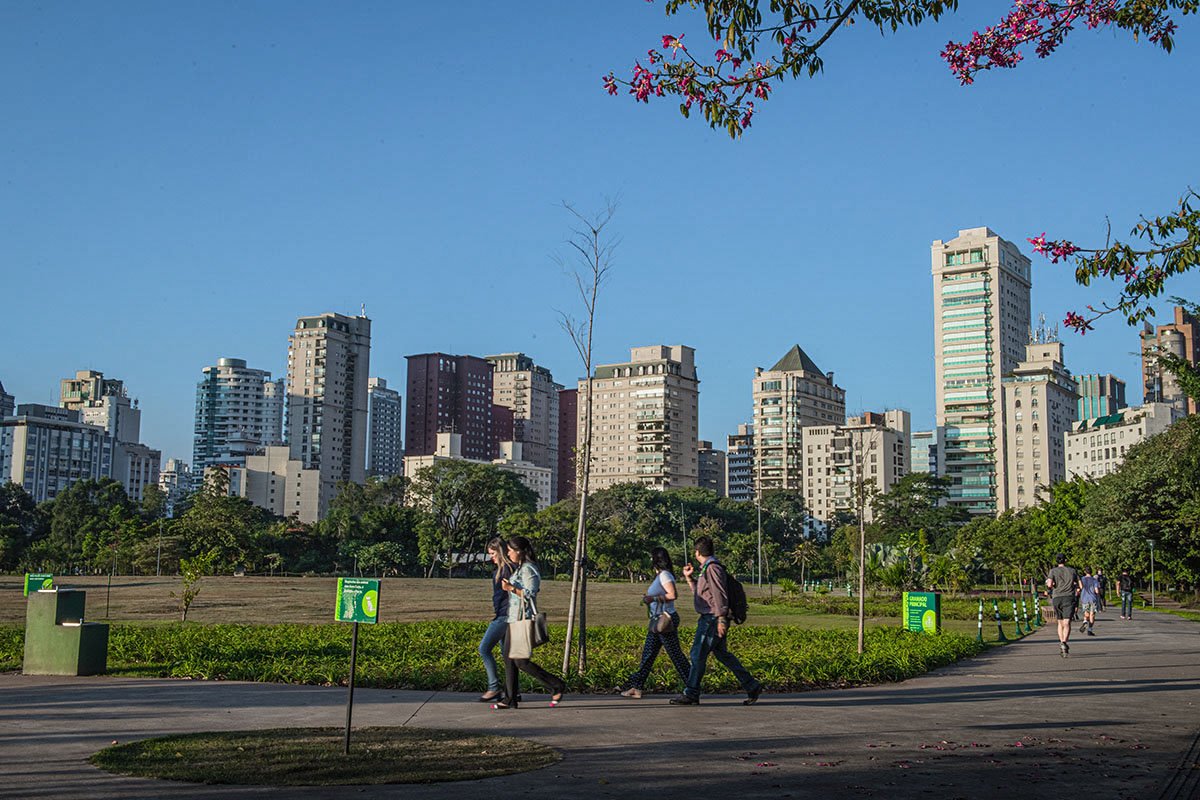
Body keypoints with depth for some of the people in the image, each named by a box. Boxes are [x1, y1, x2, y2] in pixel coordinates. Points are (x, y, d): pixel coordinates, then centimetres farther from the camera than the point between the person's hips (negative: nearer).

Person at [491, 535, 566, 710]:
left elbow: (530, 594, -22)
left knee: (521, 661, -9)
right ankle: (509, 699, 12)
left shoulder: (528, 569, -15)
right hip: (514, 619, 10)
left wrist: (511, 588, -22)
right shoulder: (520, 568, 16)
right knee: (509, 658, 9)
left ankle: (557, 686, 0)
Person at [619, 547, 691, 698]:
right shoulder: (659, 576, 17)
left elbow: (672, 595, -23)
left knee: (675, 654, -5)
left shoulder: (665, 575, -13)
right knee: (647, 654, 8)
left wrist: (654, 598, -20)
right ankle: (636, 687, 9)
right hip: (657, 621, 10)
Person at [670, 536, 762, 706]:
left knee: (698, 654, -6)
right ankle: (752, 687, 14)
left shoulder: (712, 568, -13)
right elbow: (699, 593, 29)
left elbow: (719, 594, -20)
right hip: (708, 619, 10)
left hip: (712, 619, -10)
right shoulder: (706, 569, 19)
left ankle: (691, 695, -2)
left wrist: (721, 619, -24)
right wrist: (689, 577, 22)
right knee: (722, 654, 12)